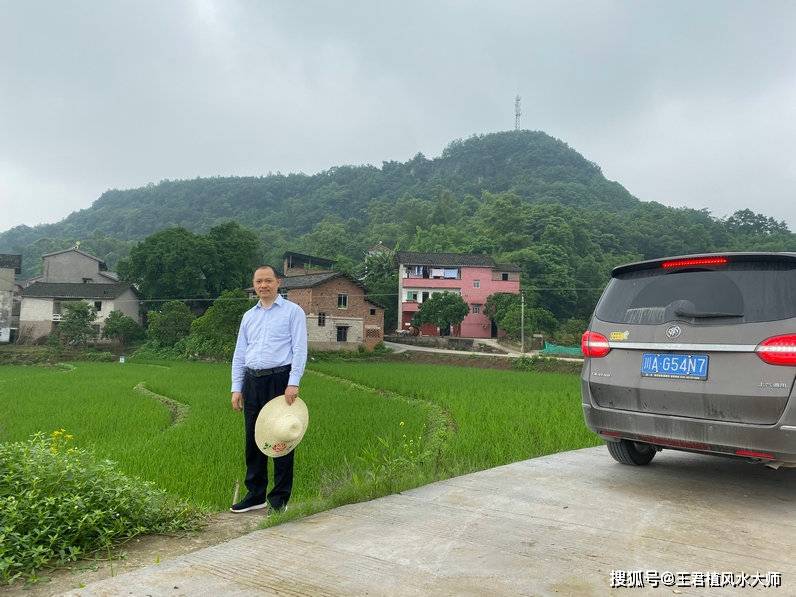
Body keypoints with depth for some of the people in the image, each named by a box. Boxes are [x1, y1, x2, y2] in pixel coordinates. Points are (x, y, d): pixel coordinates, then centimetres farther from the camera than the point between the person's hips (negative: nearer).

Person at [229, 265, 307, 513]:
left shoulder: (293, 311, 1)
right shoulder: (249, 316, 17)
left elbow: (299, 349, -7)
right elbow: (239, 354, 17)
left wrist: (293, 384, -16)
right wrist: (236, 388, 9)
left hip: (280, 379, -5)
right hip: (253, 381, 5)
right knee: (253, 439, 9)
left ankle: (279, 498, 9)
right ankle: (256, 495, 20)